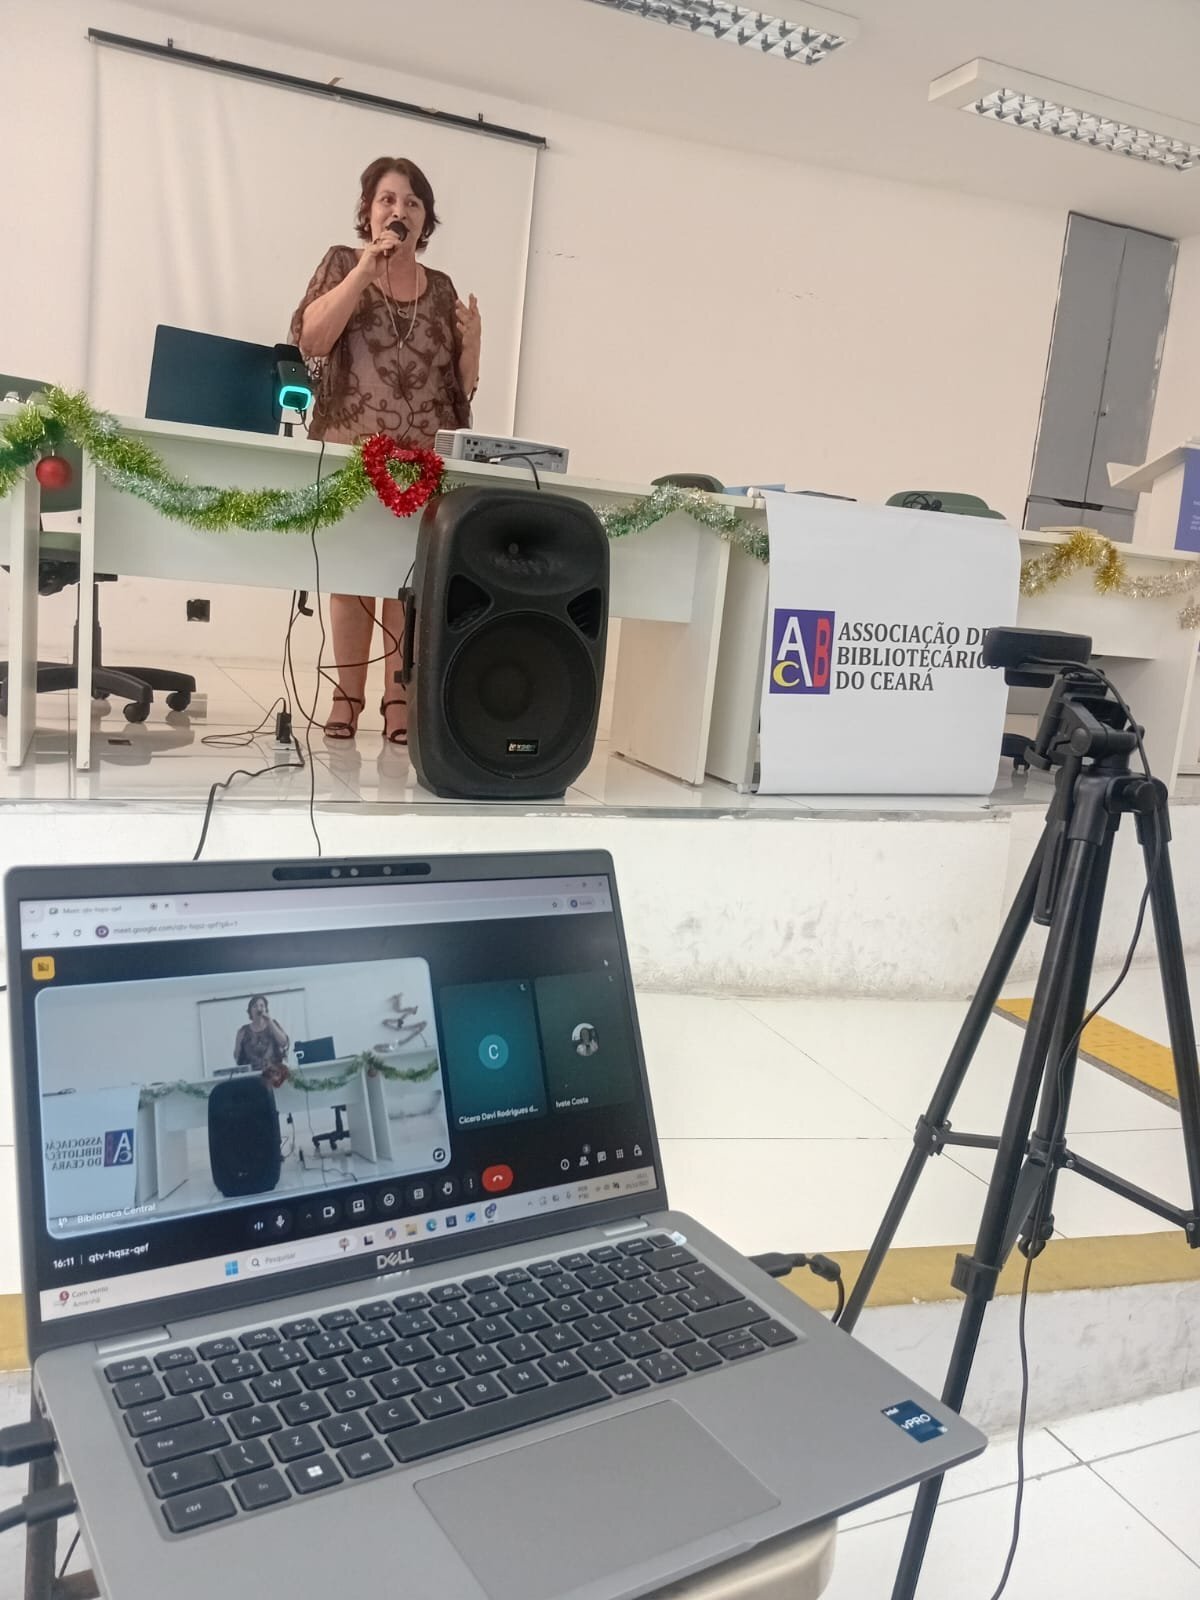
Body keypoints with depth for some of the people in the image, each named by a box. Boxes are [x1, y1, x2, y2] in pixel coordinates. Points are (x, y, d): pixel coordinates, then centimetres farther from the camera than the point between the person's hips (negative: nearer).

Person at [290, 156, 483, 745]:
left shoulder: (440, 288, 16)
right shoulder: (342, 263, 9)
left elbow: (460, 384, 17)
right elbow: (310, 341, -9)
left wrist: (472, 341, -2)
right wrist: (366, 268, -10)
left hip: (426, 458, 2)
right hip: (351, 449, -2)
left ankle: (398, 701, 2)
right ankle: (347, 697, 5)